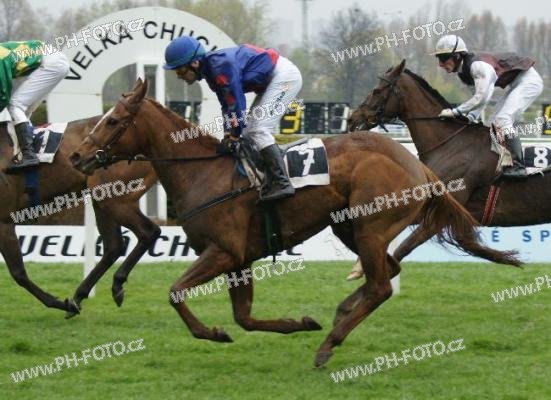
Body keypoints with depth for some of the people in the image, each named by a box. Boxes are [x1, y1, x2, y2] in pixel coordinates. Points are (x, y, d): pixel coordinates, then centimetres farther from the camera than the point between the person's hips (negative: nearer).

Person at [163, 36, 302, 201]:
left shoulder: (221, 66, -27)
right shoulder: (211, 69, 5)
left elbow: (236, 103, -24)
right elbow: (227, 106, 11)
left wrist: (233, 137, -15)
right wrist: (228, 135, 2)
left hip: (284, 76, -11)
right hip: (271, 80, 11)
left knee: (258, 130, -17)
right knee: (250, 130, 12)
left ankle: (281, 184, -21)